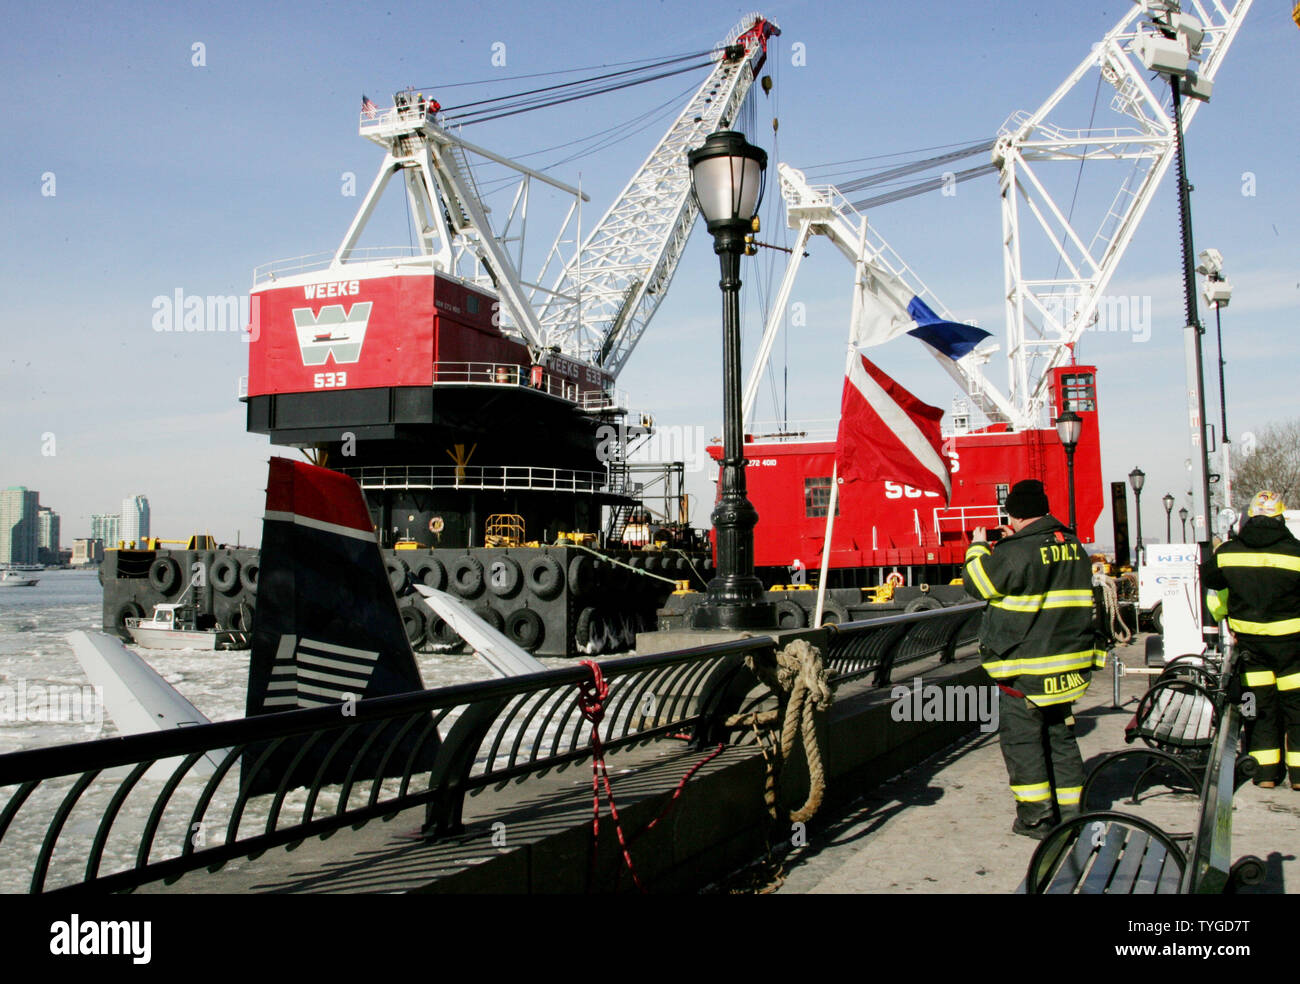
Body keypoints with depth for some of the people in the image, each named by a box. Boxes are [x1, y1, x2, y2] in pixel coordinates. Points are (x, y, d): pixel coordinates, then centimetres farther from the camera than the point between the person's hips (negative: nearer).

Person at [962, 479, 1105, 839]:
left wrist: (979, 547, 9)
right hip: (1068, 663, 7)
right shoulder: (1073, 546, 5)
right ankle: (1069, 812, 21)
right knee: (1060, 736, 16)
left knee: (1021, 738, 3)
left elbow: (978, 582, -7)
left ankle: (1036, 817, 4)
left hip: (1026, 667, -7)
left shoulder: (1016, 552, -19)